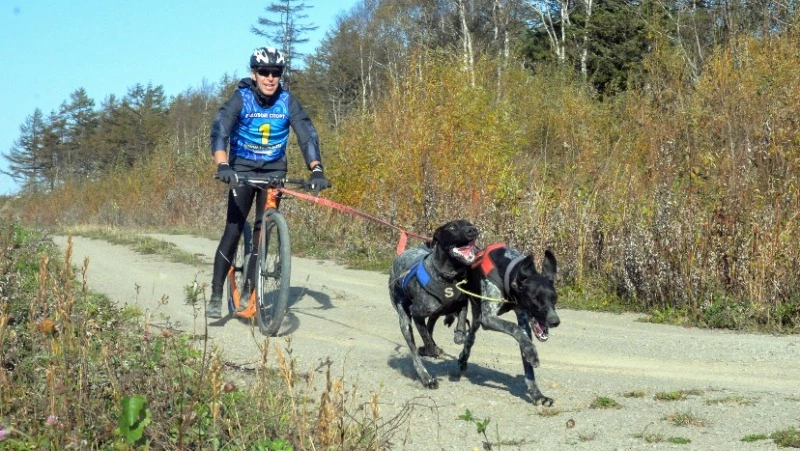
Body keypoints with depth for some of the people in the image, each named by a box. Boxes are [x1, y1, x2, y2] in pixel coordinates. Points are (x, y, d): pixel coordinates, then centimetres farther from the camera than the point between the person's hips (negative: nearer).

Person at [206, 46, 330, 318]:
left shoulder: (287, 102, -9)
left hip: (274, 169, 2)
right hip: (242, 168, -2)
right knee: (233, 230, -11)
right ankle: (216, 295, -5)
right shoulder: (241, 99, -14)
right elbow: (219, 131, -27)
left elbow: (307, 135, -15)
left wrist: (316, 170, -30)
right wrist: (222, 166, -44)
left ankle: (248, 292, 5)